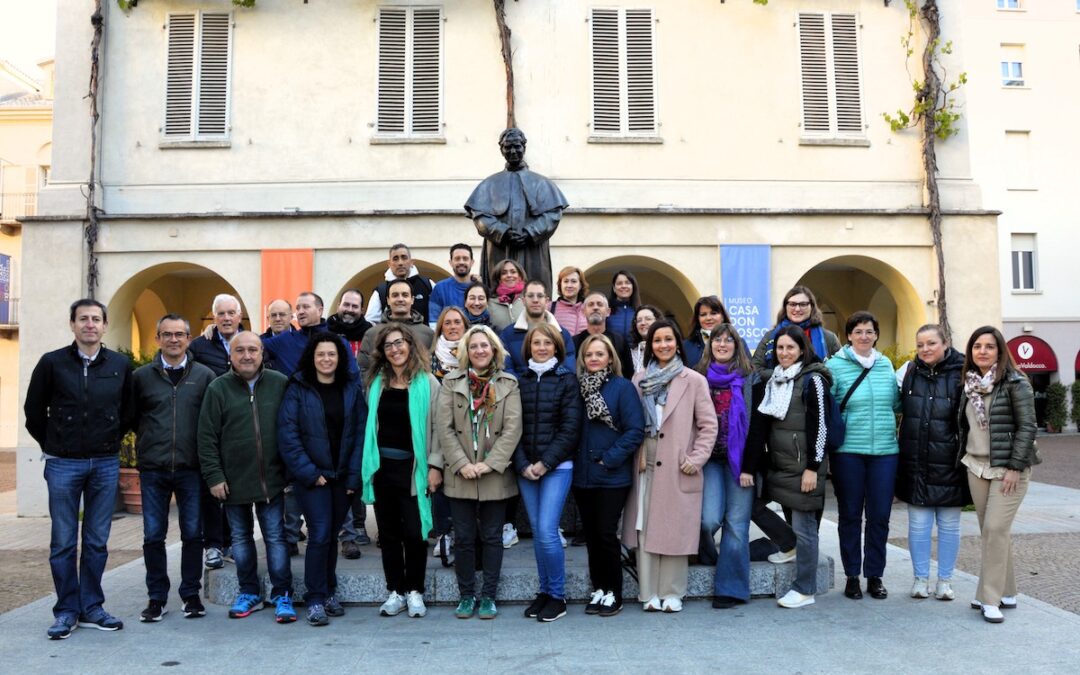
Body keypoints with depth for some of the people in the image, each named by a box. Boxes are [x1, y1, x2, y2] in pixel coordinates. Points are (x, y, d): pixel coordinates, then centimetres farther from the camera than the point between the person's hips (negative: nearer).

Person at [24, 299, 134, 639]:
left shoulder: (121, 365, 3)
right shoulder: (52, 362, -3)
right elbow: (34, 412, 5)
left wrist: (111, 442, 10)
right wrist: (53, 446, 7)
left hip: (106, 464, 2)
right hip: (63, 465, -2)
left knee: (97, 542, 9)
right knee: (63, 543, 5)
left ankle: (91, 608, 20)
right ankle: (66, 611, 17)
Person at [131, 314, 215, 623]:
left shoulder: (204, 376, 2)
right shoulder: (142, 376, 4)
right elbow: (132, 417, 13)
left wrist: (205, 455, -1)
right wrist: (148, 439, 7)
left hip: (191, 468, -1)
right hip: (153, 469, 1)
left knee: (192, 534, 6)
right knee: (153, 536, 6)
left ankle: (191, 595, 19)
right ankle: (157, 597, 19)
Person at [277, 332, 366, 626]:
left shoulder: (351, 388, 4)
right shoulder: (297, 389, -4)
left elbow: (360, 432, 1)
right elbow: (287, 434, -8)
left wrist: (354, 476, -5)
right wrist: (309, 472, -11)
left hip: (342, 477, 3)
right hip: (311, 476, -3)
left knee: (332, 534, 11)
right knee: (320, 533, -8)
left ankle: (329, 592, 25)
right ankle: (315, 599, 4)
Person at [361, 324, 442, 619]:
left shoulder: (427, 382, -3)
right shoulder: (376, 382, 8)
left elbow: (437, 427, -4)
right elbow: (370, 425, 11)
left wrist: (435, 465, -9)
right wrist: (368, 465, 6)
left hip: (413, 467, -3)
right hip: (382, 466, 4)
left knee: (414, 532, 0)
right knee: (388, 532, 10)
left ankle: (414, 591, 17)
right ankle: (396, 591, 22)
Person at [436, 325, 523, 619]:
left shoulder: (508, 383, 3)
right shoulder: (451, 382, 4)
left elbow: (513, 428, -5)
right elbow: (444, 427, -3)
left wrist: (490, 463, -14)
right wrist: (462, 464, -11)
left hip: (495, 475, 0)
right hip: (459, 474, 0)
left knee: (492, 537, 7)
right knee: (464, 538, 6)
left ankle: (488, 596, 19)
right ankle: (466, 595, 20)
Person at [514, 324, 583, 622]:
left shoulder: (567, 380, 0)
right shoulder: (520, 382, 9)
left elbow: (570, 428, -5)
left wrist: (545, 463, -10)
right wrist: (523, 464, -6)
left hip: (557, 467, -3)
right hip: (525, 469, 3)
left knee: (547, 531, -9)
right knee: (537, 532, 8)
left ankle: (557, 596, 7)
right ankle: (544, 592, 21)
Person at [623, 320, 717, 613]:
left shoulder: (694, 381, 0)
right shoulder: (640, 380, 11)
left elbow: (708, 425, 0)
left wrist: (696, 459, -8)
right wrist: (635, 457, 1)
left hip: (678, 471, -3)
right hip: (645, 468, 3)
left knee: (674, 532, 1)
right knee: (644, 531, 5)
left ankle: (671, 594, 14)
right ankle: (649, 593, 15)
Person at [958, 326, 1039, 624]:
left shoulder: (1015, 382, -9)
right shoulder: (969, 383, 9)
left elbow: (1027, 427, -12)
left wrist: (1015, 467, -15)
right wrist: (964, 459, 11)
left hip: (1007, 467, -6)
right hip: (976, 466, 6)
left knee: (996, 529, -10)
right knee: (989, 531, 10)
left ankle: (991, 599, -2)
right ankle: (1006, 593, 22)